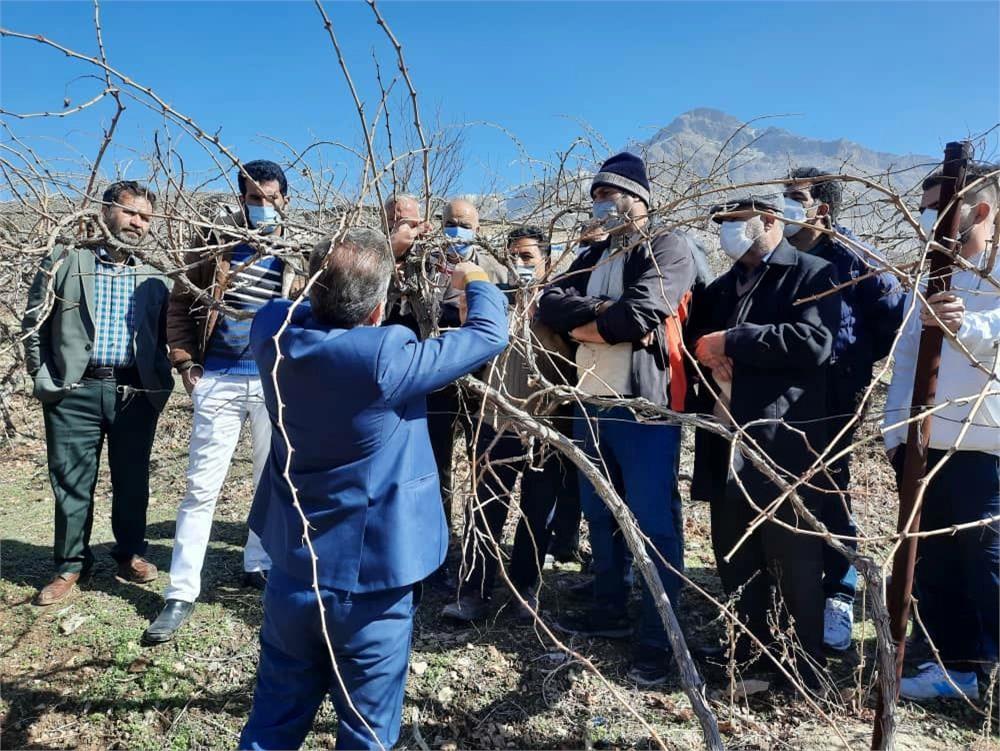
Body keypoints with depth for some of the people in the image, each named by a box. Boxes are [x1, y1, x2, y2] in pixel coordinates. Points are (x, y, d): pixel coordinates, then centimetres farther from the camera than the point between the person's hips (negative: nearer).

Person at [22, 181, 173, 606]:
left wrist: (159, 384, 2)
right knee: (71, 482, 6)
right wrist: (43, 375, -1)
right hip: (74, 391, -1)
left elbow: (164, 338, 13)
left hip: (135, 394, 2)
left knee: (132, 480, 9)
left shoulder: (154, 279, 11)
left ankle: (131, 554, 26)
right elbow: (34, 324, 6)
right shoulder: (64, 262, 5)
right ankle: (70, 566, 20)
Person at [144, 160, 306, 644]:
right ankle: (181, 594, 9)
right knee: (202, 487, 1)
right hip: (219, 381, -1)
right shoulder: (215, 245, 1)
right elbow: (180, 305, 5)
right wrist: (185, 362, -3)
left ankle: (259, 566, 32)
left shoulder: (300, 254, 2)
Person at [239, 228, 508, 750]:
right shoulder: (386, 358, -24)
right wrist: (476, 282, 7)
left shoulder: (275, 333, -9)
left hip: (292, 576, 6)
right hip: (371, 587, -5)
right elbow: (489, 335, -11)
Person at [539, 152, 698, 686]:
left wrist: (581, 323, -5)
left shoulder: (668, 246, -4)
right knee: (599, 513, 17)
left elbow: (641, 315, -20)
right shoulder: (593, 255, 19)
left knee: (653, 522, 0)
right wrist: (604, 313, -13)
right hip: (591, 402, 8)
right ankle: (608, 610, 34)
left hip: (644, 403, -7)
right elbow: (550, 304, 3)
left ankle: (657, 639, 12)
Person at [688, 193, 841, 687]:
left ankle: (806, 674, 20)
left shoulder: (812, 274, -2)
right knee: (734, 561, 15)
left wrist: (731, 341, -15)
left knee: (795, 564, 4)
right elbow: (693, 341, 21)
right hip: (726, 448, 7)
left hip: (783, 447, -7)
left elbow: (814, 342, -18)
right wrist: (704, 349, -3)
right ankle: (749, 660, 31)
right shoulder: (719, 288, 21)